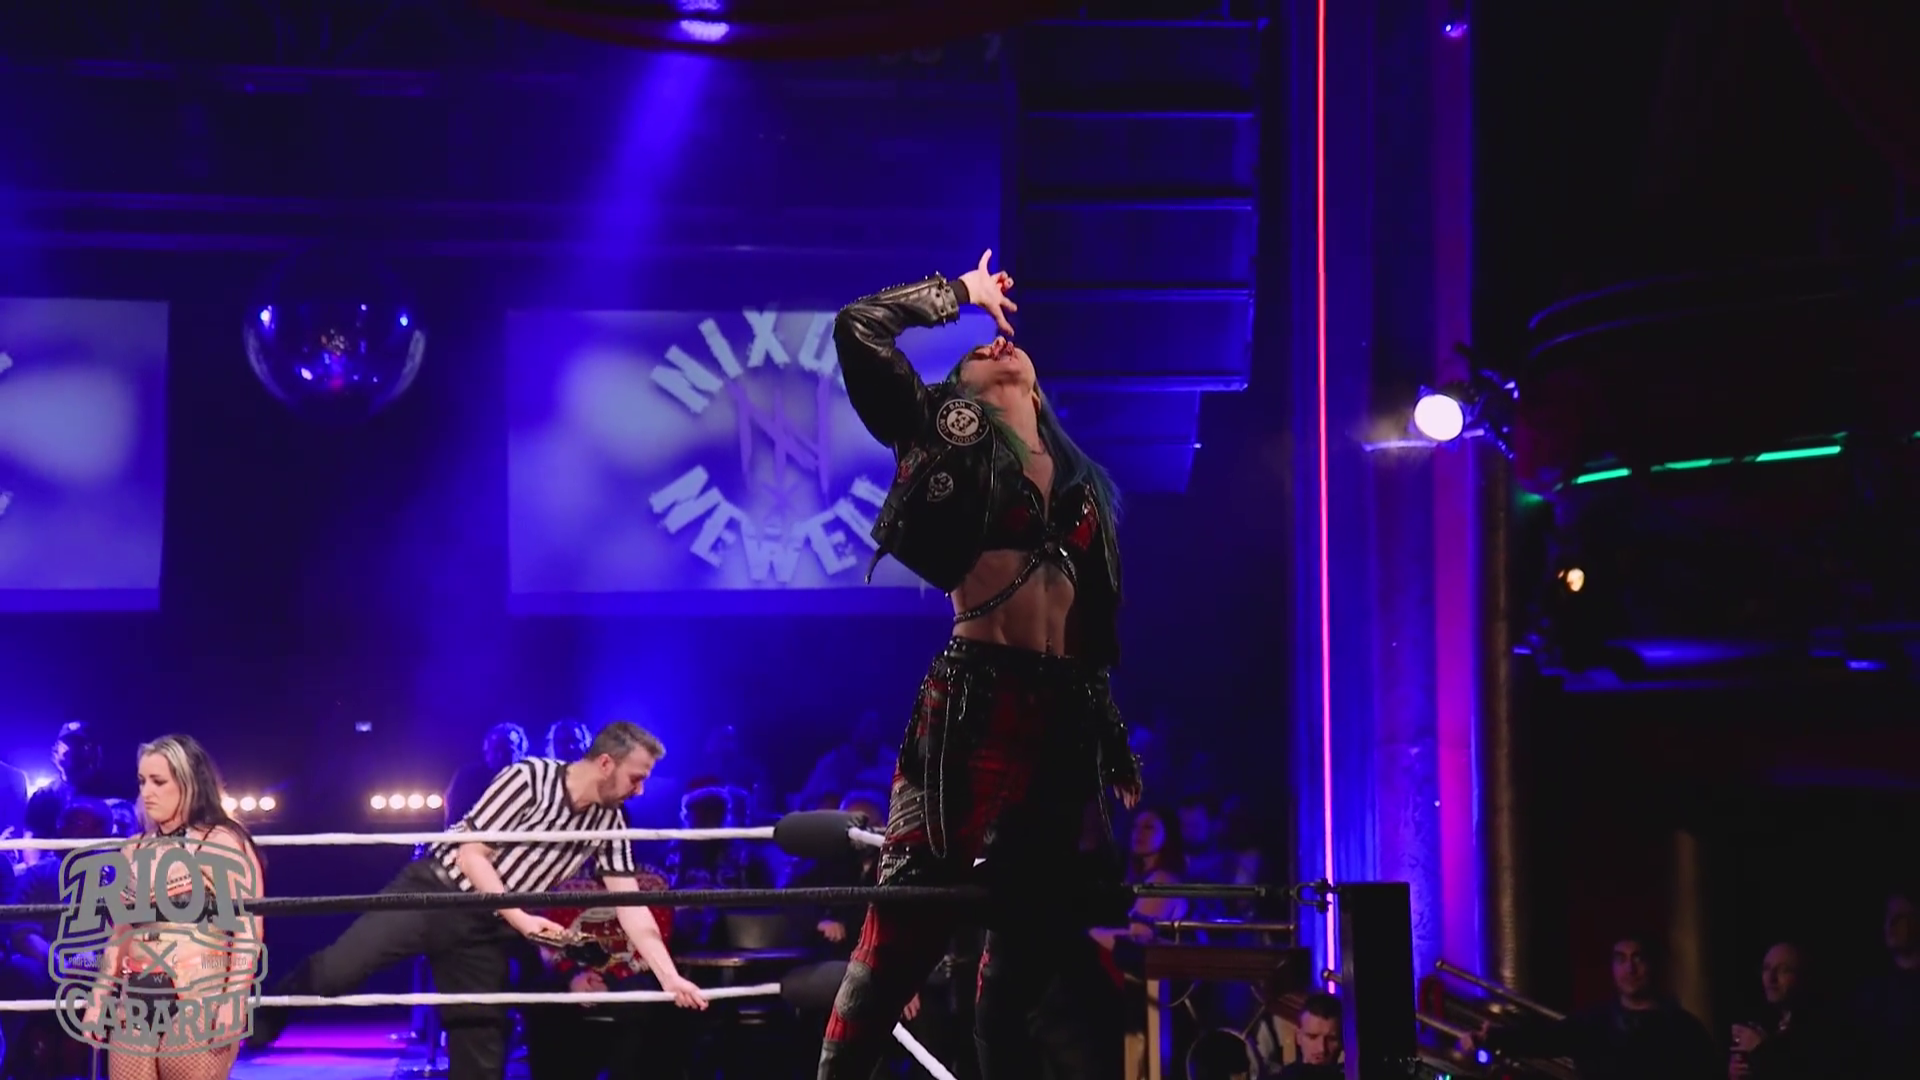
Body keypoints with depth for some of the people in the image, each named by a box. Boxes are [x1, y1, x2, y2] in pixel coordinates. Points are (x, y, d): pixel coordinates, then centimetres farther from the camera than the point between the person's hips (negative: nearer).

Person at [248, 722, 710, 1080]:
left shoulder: (609, 822, 0)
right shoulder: (530, 777, -16)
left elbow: (632, 908, 0)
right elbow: (471, 854, -14)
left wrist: (670, 978, -8)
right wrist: (520, 918, -19)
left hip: (486, 925, 5)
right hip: (435, 892, -5)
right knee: (334, 971, -20)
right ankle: (257, 1022, 8)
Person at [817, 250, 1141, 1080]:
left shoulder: (1080, 480, 21)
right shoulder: (944, 438, 8)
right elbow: (857, 328, -1)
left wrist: (1119, 754, 18)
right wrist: (963, 292, 13)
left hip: (1071, 724, 6)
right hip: (972, 713, -5)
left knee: (1030, 974, 8)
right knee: (895, 951, -9)